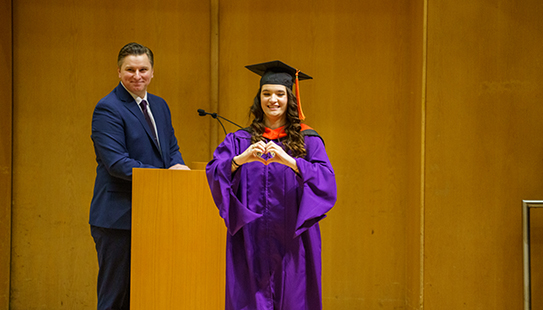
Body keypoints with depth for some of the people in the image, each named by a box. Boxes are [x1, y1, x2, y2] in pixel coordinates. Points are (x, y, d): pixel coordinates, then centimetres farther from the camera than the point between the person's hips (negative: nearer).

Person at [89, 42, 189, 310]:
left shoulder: (160, 106, 14)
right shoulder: (108, 109, -10)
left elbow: (171, 149, 17)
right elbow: (116, 163, -18)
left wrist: (177, 166, -7)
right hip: (118, 217, -7)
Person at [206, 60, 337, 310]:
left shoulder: (308, 141, 4)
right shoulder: (239, 140, 9)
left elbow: (326, 180, -11)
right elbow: (213, 174, -6)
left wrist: (289, 161, -26)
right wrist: (242, 159, -25)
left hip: (291, 241, -1)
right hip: (251, 242, 1)